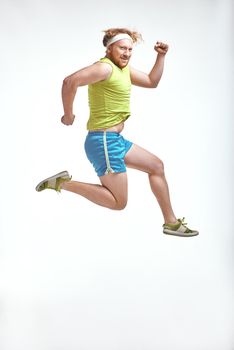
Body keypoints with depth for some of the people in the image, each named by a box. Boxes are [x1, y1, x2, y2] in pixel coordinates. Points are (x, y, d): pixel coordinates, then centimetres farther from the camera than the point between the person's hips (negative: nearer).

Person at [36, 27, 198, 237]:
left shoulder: (124, 68, 15)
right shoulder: (105, 67, -16)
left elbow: (152, 82, 26)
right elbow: (70, 81, -29)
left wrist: (161, 56, 15)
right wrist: (68, 115, -21)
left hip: (116, 140, 11)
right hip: (104, 142, -11)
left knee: (156, 166, 18)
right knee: (118, 203, -6)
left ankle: (171, 222, 25)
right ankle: (64, 183, -2)